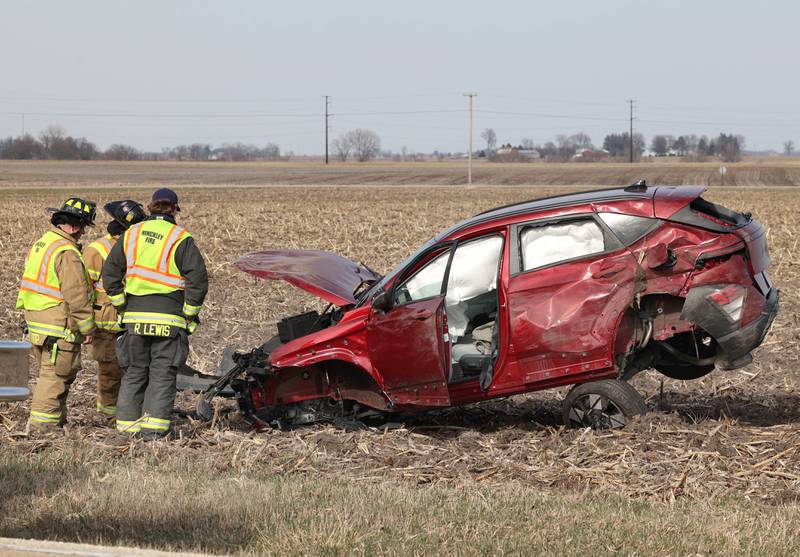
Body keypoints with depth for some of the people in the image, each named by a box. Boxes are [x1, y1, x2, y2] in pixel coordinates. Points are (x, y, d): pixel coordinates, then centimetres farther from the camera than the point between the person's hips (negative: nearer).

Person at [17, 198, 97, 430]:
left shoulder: (41, 243, 12)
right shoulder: (67, 253, -18)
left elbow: (29, 282, 20)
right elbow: (76, 295, -20)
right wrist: (88, 327, -12)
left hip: (35, 320, 10)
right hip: (58, 325, -10)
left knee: (50, 373, 18)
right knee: (56, 375, -4)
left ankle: (58, 421, 24)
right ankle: (41, 425, -3)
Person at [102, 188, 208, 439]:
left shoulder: (131, 234, 8)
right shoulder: (180, 239, -4)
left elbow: (110, 273, 9)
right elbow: (198, 279, -11)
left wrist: (122, 306, 14)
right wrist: (190, 314, -1)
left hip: (135, 316, 3)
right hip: (168, 318, -3)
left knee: (134, 371, 13)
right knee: (163, 373, 1)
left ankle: (128, 421, 13)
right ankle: (154, 425, -5)